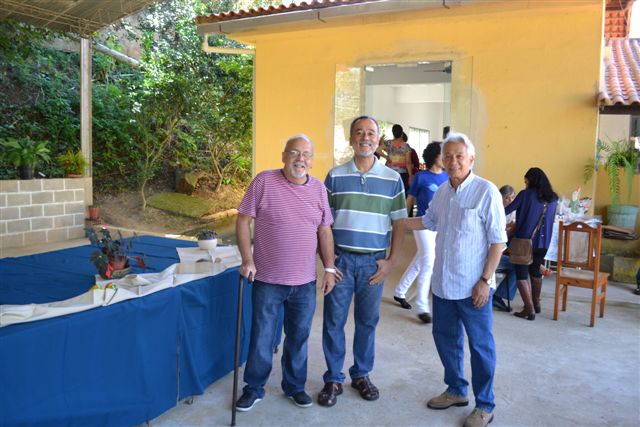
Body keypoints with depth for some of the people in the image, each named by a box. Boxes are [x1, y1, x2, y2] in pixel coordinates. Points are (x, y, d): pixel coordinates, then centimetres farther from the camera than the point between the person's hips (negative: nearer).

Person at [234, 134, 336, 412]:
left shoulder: (319, 189, 4)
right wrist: (247, 259, -12)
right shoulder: (264, 181, -8)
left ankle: (295, 386, 35)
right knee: (261, 339, 9)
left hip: (305, 283, 3)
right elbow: (243, 220, -5)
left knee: (298, 338, 16)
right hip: (268, 280, -3)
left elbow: (324, 231, 9)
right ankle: (254, 388, 30)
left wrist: (329, 268, 5)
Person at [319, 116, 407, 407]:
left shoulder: (392, 179, 2)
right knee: (333, 321, 4)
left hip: (374, 262, 1)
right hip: (340, 259, 0)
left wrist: (391, 261, -2)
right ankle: (333, 379, 20)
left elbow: (399, 224, 4)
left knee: (367, 321, 12)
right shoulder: (335, 176, 1)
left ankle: (362, 374, 30)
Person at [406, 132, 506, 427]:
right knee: (445, 337, 18)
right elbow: (429, 221, 23)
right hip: (442, 283, 7)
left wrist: (485, 281, -16)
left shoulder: (486, 192, -14)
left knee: (480, 346, 7)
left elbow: (498, 240, -13)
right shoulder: (442, 192, 6)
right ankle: (456, 391, 38)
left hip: (472, 287, -7)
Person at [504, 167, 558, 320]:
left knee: (522, 274, 2)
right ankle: (536, 304, 35)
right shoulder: (553, 198, 6)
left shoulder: (526, 194, -10)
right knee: (536, 272, 22)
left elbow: (506, 211, -8)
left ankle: (529, 310, -2)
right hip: (543, 242, 6)